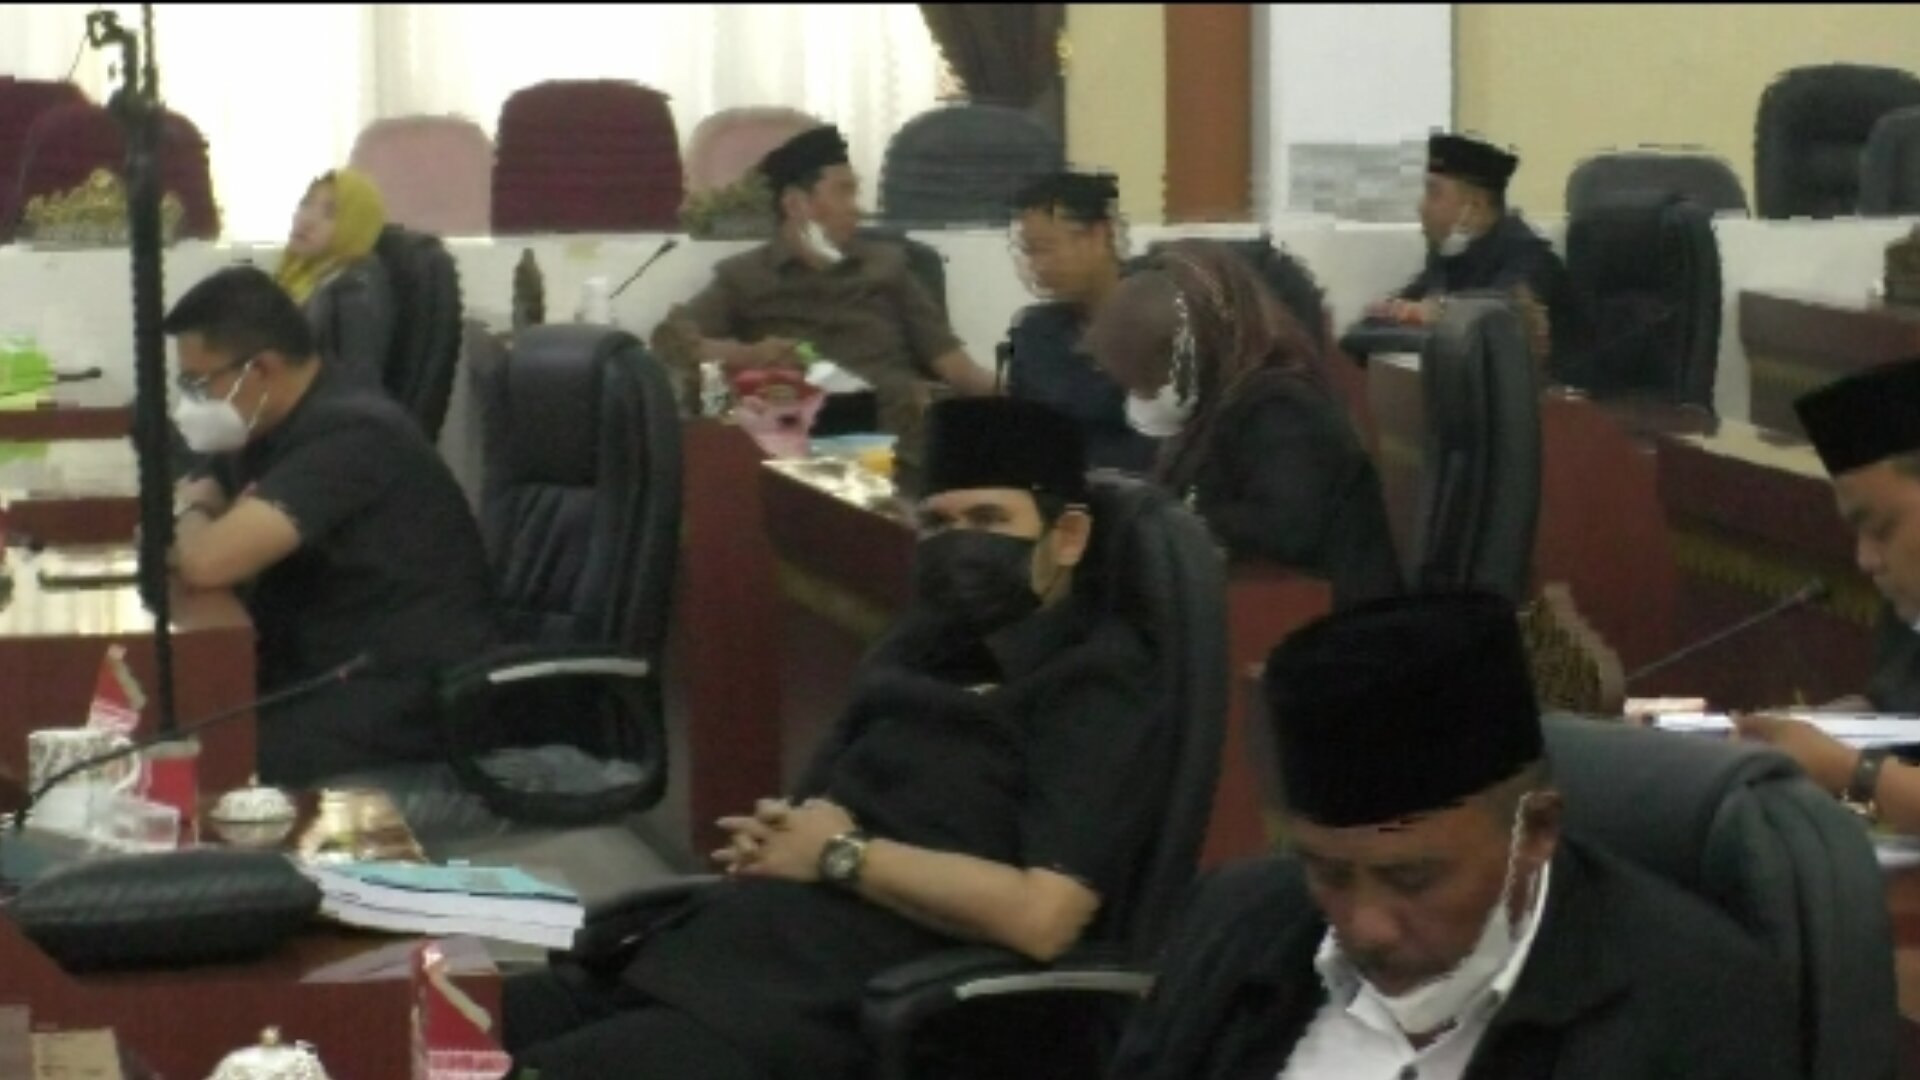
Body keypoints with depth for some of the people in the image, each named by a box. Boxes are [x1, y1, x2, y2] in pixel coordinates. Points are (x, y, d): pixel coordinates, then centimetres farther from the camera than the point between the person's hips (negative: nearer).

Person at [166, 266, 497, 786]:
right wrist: (195, 517, -4)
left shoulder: (346, 434, -22)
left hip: (412, 694, -9)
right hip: (323, 669, 9)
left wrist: (192, 514, -6)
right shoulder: (265, 424, 8)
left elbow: (207, 562, -29)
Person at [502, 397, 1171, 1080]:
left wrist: (842, 854, -7)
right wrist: (772, 837, 1)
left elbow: (1040, 916, -17)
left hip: (825, 1010, -8)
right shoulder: (923, 649, 22)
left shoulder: (1099, 697, -3)